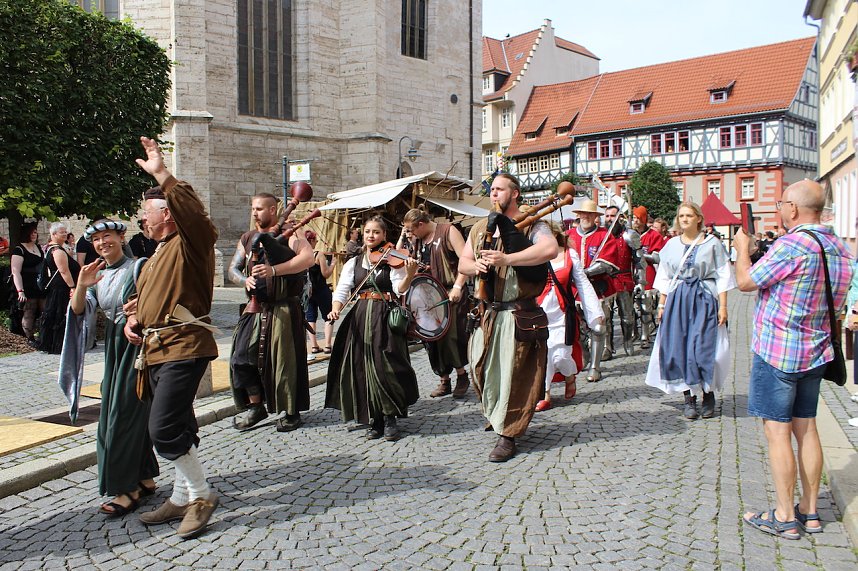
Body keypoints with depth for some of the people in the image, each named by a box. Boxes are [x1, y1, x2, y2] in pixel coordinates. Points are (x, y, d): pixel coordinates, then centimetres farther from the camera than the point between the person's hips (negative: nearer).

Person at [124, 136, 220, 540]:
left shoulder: (190, 243, -7)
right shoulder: (158, 254, 23)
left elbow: (193, 211, -30)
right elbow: (142, 296, 33)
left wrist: (161, 174, -30)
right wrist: (133, 318, 13)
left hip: (183, 348, -10)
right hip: (156, 350, 10)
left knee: (164, 429, -16)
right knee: (175, 428, 15)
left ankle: (201, 495, 2)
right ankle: (182, 499, 26)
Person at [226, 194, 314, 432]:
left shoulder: (288, 235, -4)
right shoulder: (247, 239, 16)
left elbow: (308, 257, -20)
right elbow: (233, 268, 16)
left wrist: (274, 270, -29)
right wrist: (245, 280, -8)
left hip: (284, 309, -6)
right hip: (255, 308, 6)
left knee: (284, 360, -1)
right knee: (243, 357, 3)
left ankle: (291, 413, 14)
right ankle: (255, 406, 21)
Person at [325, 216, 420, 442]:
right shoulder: (353, 263, 13)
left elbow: (400, 290, -10)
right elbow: (342, 290, 4)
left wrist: (409, 274, -30)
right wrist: (335, 309, -15)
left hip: (385, 320, -3)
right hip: (360, 319, 3)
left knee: (386, 367, -9)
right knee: (363, 370, 2)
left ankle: (390, 418, 8)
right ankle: (374, 421, 14)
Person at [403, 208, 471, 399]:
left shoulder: (448, 231, -7)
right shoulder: (418, 240, 15)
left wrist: (458, 286, -21)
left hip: (450, 294, -7)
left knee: (451, 336, -10)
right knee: (432, 338, 5)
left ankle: (462, 375, 11)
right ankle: (444, 380, 17)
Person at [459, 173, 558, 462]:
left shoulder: (531, 224, -3)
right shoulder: (479, 228, 16)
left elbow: (550, 249, -23)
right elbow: (462, 263, 15)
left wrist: (506, 259, -27)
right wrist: (477, 266, -9)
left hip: (519, 315, -6)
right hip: (485, 314, 6)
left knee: (513, 373, -2)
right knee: (482, 368, 12)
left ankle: (507, 435, 9)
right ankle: (495, 414, 38)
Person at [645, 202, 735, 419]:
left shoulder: (712, 243, 2)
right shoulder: (671, 244, 10)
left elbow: (722, 277, 0)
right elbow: (664, 278, 12)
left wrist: (723, 306, -6)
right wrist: (662, 304, 6)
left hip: (704, 300, -3)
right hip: (677, 300, 3)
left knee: (704, 347, -6)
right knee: (680, 348, -1)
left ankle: (708, 394, 14)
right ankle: (689, 398, 9)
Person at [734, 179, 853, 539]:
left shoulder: (791, 246, -20)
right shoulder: (839, 248, 8)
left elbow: (746, 281, -13)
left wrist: (743, 247, 6)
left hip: (777, 352, -8)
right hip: (815, 352, 8)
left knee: (778, 432, 0)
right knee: (806, 428, 14)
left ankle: (784, 518, 8)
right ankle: (809, 512, 23)